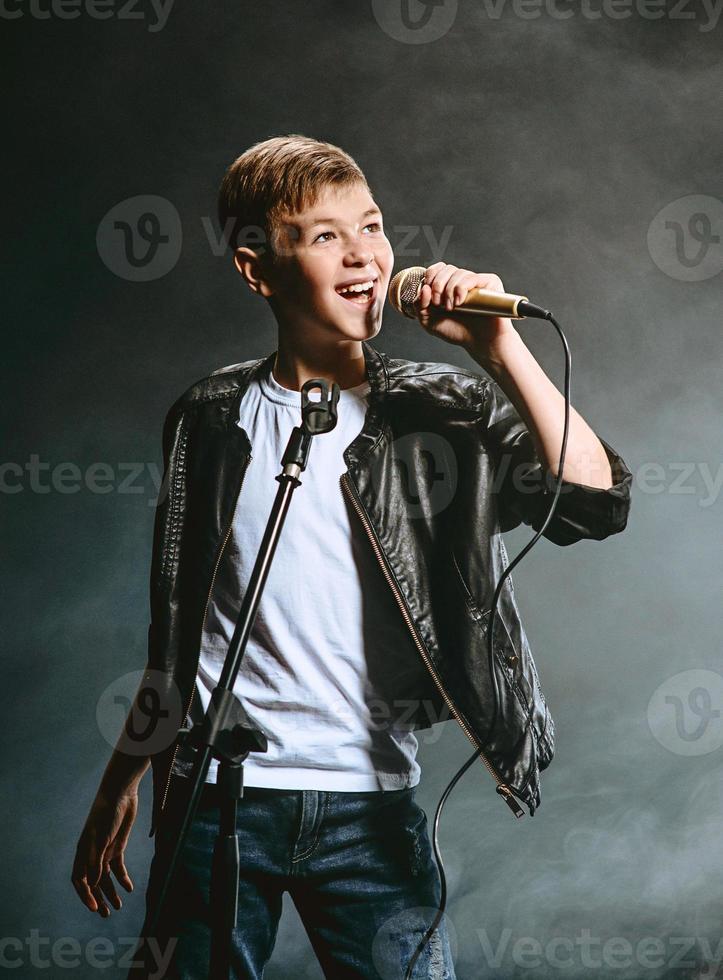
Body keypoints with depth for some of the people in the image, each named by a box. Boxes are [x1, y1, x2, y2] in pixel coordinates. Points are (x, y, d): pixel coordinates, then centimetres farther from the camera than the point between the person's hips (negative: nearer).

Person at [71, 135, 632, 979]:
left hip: (368, 805, -1)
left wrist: (499, 348, -19)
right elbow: (174, 633, 12)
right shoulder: (212, 418, 4)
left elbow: (594, 503, -15)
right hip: (216, 799, 1)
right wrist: (119, 788, 14)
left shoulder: (439, 411, -1)